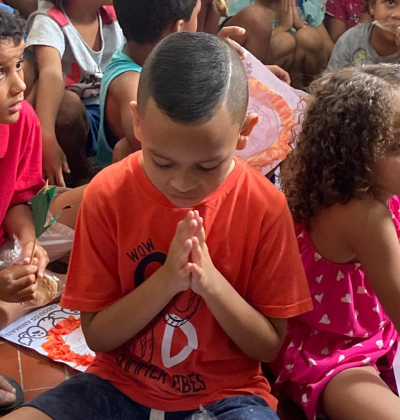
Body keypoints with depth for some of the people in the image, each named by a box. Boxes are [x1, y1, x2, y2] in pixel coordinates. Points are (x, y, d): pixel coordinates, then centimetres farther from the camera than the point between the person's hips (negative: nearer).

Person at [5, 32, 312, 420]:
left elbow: (270, 345, -7)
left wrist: (212, 283, -23)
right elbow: (97, 336, -7)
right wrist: (166, 280, -22)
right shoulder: (107, 194, -11)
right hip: (120, 384, 1)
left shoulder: (265, 207, -13)